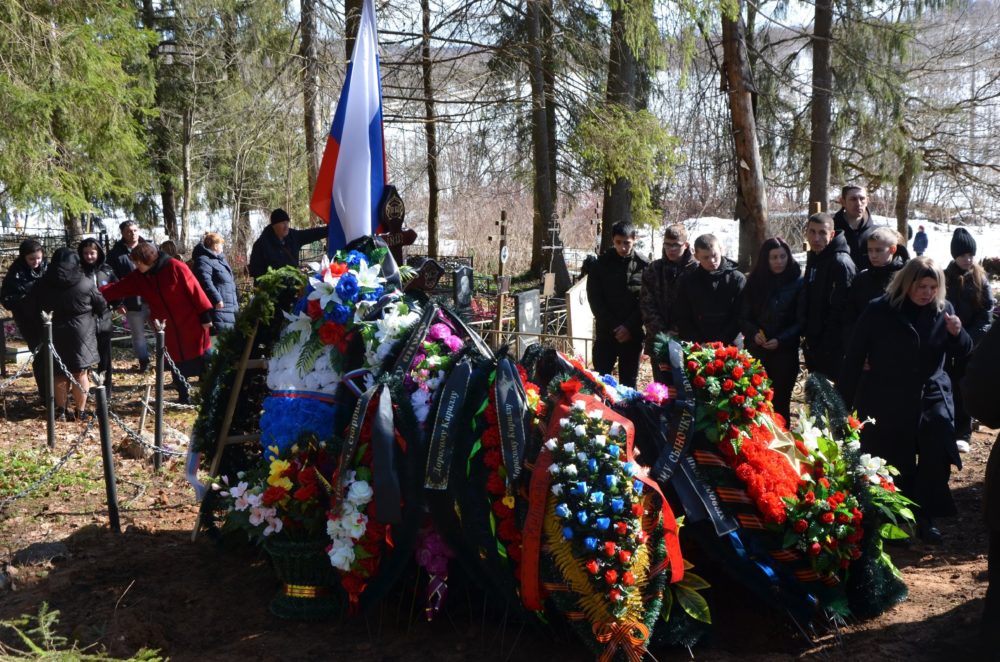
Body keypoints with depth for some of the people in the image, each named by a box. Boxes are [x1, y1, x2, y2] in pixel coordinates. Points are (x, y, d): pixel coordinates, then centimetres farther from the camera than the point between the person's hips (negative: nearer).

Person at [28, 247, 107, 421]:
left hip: (56, 334, 2)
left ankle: (61, 411, 17)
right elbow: (101, 306, 1)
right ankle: (80, 411, 11)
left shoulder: (44, 284, -4)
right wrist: (90, 315, 21)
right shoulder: (85, 284, -12)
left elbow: (35, 308, 7)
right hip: (81, 333, -2)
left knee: (60, 374, 13)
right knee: (80, 374, 7)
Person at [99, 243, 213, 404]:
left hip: (192, 325, -6)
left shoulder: (175, 267, -16)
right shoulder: (139, 277, 2)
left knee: (201, 361, 4)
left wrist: (205, 316, -15)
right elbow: (117, 288, -2)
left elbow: (194, 290, -15)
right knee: (177, 364, 12)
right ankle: (184, 398, 26)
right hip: (170, 330, 6)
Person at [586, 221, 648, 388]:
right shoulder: (601, 264, -1)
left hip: (633, 334, 0)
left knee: (629, 381, 7)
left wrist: (629, 327, -14)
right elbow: (594, 299, -3)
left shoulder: (643, 266, -3)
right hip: (606, 332, 0)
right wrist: (614, 327, -10)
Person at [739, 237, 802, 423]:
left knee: (780, 401, 3)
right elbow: (744, 317, 8)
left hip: (784, 352, -2)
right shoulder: (755, 282, 5)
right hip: (756, 351, 2)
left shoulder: (797, 283, -2)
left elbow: (801, 320, -3)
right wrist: (754, 333, -11)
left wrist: (781, 340, -15)